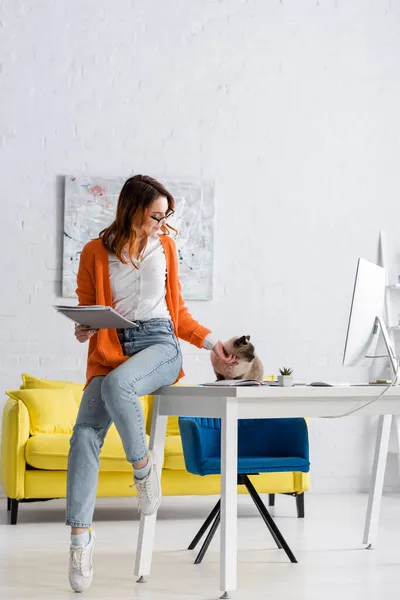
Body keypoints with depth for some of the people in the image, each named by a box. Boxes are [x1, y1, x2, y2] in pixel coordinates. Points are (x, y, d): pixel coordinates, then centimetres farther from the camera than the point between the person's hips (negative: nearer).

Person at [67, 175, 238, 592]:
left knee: (116, 383, -36)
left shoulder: (165, 246, 14)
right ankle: (80, 534, -19)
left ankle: (143, 466, -14)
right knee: (85, 432, -21)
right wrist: (83, 330, -9)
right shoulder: (95, 253, 8)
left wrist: (211, 343, 13)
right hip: (110, 349, 1)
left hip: (158, 343, -1)